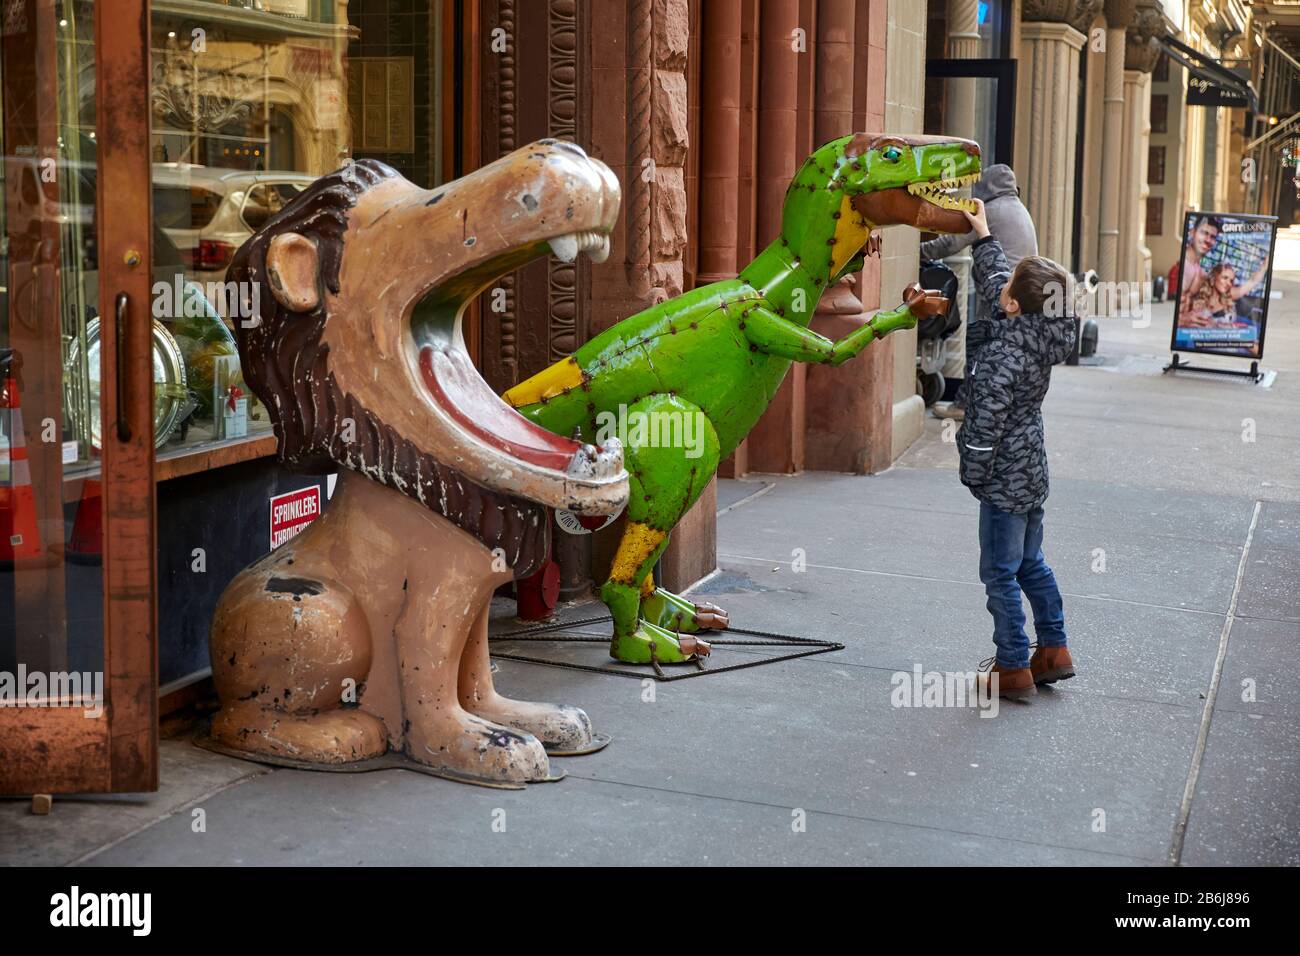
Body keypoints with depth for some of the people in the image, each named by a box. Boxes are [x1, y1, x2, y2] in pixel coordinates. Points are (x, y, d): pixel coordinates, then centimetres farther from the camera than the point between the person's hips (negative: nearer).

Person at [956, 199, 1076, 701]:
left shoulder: (1004, 356, -25)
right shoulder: (1043, 335, 0)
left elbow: (985, 423, -21)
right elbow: (995, 279, 17)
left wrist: (973, 476, -8)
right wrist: (983, 235, 27)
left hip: (1006, 478, -9)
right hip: (1033, 471, 9)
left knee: (1000, 574, 2)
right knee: (1031, 564, 21)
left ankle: (1013, 668, 9)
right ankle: (1054, 649, 29)